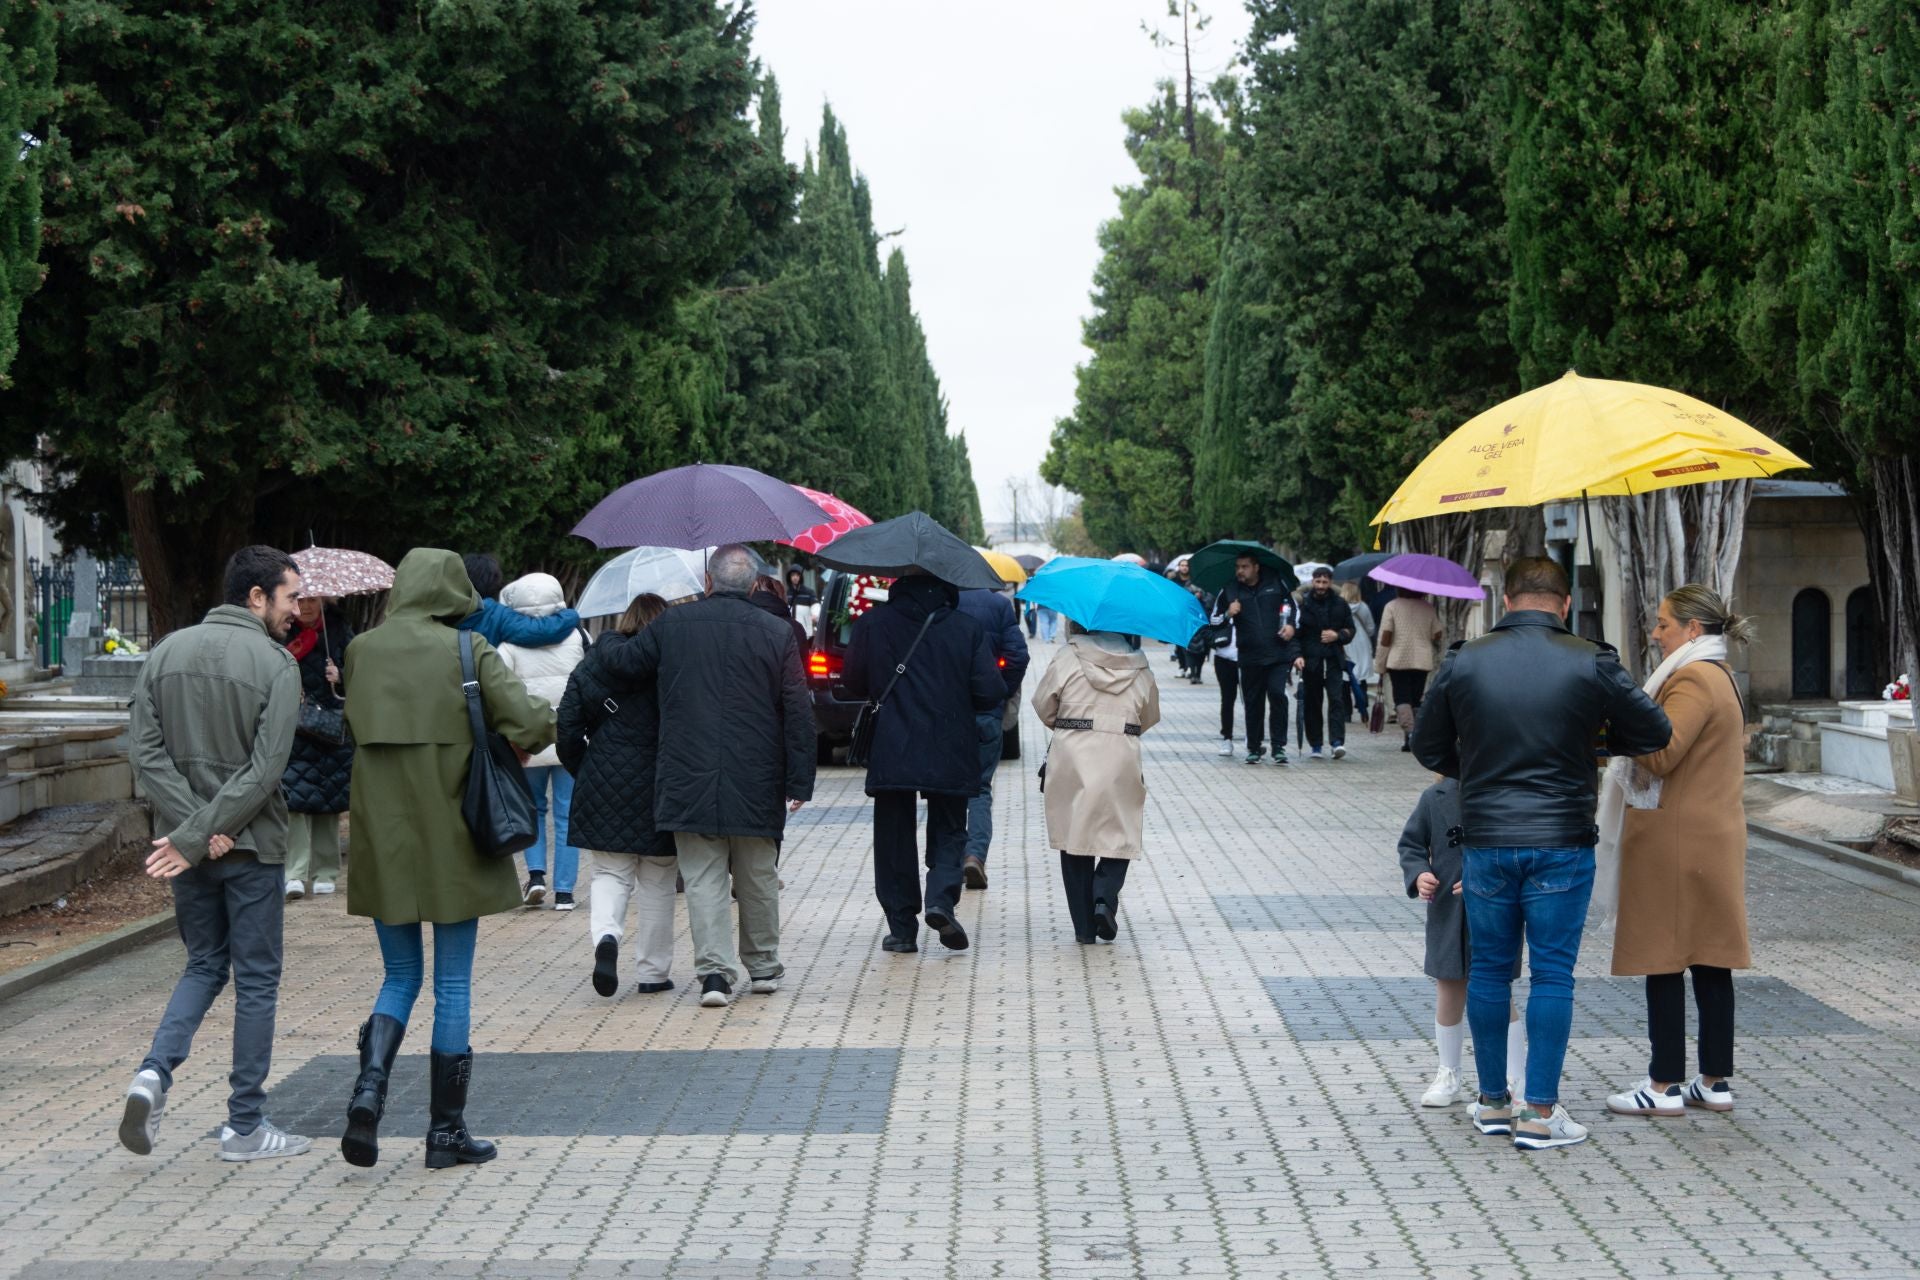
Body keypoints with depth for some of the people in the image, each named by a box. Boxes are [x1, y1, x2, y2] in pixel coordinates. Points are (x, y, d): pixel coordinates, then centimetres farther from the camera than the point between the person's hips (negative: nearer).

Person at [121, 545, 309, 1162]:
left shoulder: (166, 653, 5)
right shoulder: (275, 662, -11)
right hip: (251, 844, -5)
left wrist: (192, 830, -8)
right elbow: (265, 769, -19)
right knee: (256, 979, 6)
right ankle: (245, 1125, 11)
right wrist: (198, 836, -15)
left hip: (185, 842, 5)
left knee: (205, 965, 20)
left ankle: (155, 1072, -2)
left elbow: (148, 754, -2)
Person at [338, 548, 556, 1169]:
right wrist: (495, 744, 5)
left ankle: (370, 1085, -8)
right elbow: (535, 724, -15)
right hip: (450, 835, -3)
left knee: (400, 977, 16)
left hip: (383, 838, 3)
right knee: (452, 985, 6)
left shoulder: (361, 650, 3)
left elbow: (355, 728, 12)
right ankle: (447, 1130, 11)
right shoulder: (469, 651, -9)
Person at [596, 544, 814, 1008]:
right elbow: (798, 713, -2)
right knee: (758, 879, 15)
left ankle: (715, 971, -8)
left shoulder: (671, 625, -1)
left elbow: (617, 670, 5)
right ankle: (763, 966, 26)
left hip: (688, 780, -1)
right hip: (756, 783, 1)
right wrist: (799, 782, 1)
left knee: (703, 879, 2)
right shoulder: (777, 632, 0)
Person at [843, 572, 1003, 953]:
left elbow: (853, 684, 4)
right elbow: (991, 692, -5)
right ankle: (941, 899, -12)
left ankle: (902, 928, 9)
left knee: (894, 839, 10)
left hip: (891, 752, 0)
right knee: (948, 832, 13)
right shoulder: (967, 628, 0)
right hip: (950, 753, 0)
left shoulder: (872, 624, -2)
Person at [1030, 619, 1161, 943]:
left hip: (1072, 759, -1)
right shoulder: (1140, 668, 6)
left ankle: (1084, 926, 6)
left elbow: (1043, 706, 4)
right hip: (1122, 761, 1)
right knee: (1120, 837, 13)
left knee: (1074, 836, 8)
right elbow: (1149, 717, 15)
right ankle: (1105, 896, -12)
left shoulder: (1066, 660, -3)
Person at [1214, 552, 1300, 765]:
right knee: (1253, 703, 6)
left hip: (1279, 653, -1)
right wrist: (1228, 614, -13)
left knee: (1277, 695, -14)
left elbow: (1292, 606, 18)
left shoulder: (1275, 583, 5)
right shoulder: (1229, 591, 3)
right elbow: (1214, 619, 6)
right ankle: (1254, 747, 19)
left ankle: (1279, 746, -6)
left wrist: (1292, 625, 2)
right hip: (1250, 657, 1)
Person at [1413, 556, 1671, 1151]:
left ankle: (1492, 1102, 20)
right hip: (1562, 842, -2)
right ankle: (1540, 1112, 3)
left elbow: (1427, 746, 7)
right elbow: (1655, 732, 2)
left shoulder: (1464, 662, -1)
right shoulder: (1590, 663, -7)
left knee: (1489, 968, 12)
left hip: (1485, 840, 2)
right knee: (1552, 974, 3)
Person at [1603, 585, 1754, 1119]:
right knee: (1710, 963, 10)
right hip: (1714, 838, 10)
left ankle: (1666, 1085, 0)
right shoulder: (1720, 677, 18)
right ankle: (1715, 1081, 13)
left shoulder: (1692, 680, -15)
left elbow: (1658, 756, -24)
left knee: (1663, 961, -4)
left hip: (1676, 842, -10)